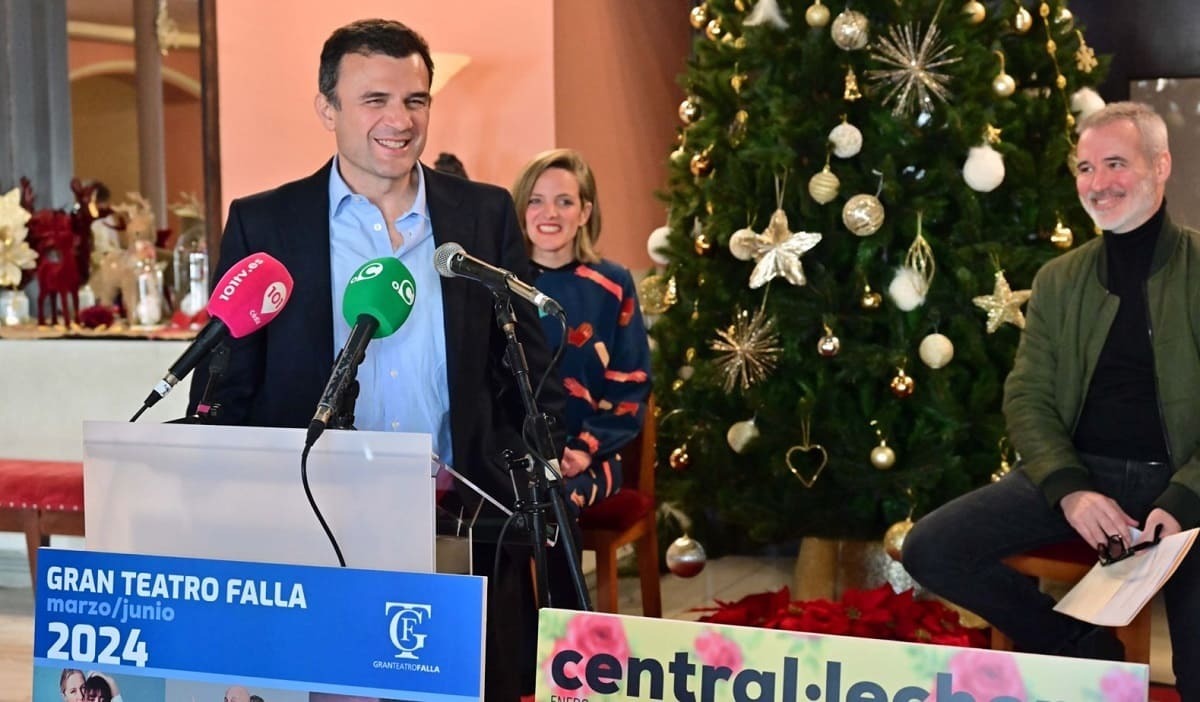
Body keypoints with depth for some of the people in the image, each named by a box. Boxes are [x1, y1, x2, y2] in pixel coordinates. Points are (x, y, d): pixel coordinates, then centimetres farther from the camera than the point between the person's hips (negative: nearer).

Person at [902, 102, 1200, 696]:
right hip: (1079, 471, 4)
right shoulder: (1058, 280, 11)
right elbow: (1026, 397, 6)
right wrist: (1069, 490, -12)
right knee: (929, 549, -15)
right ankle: (1084, 652, 1)